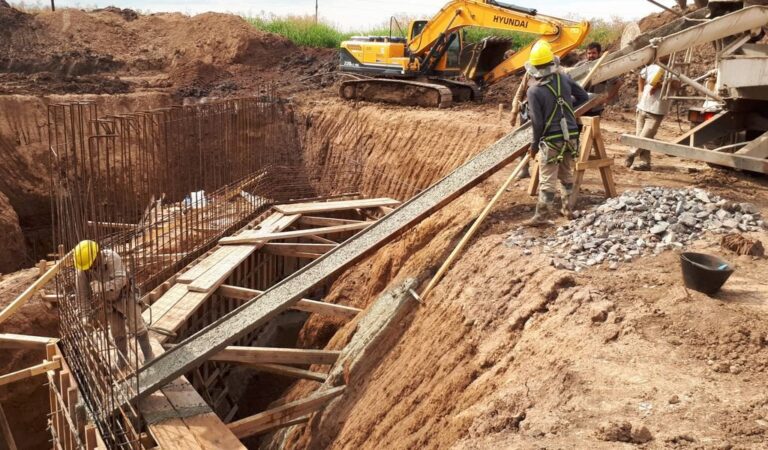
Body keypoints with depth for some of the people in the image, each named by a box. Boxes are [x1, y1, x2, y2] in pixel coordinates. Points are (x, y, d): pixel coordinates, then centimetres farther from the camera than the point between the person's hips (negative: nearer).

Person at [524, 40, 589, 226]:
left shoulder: (534, 90, -15)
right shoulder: (564, 78, 0)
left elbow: (537, 122, -15)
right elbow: (584, 97, 11)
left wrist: (535, 144, -1)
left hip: (551, 140, -5)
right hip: (571, 136, 5)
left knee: (547, 180, 1)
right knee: (567, 175, 20)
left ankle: (541, 217, 6)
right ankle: (567, 209, 30)